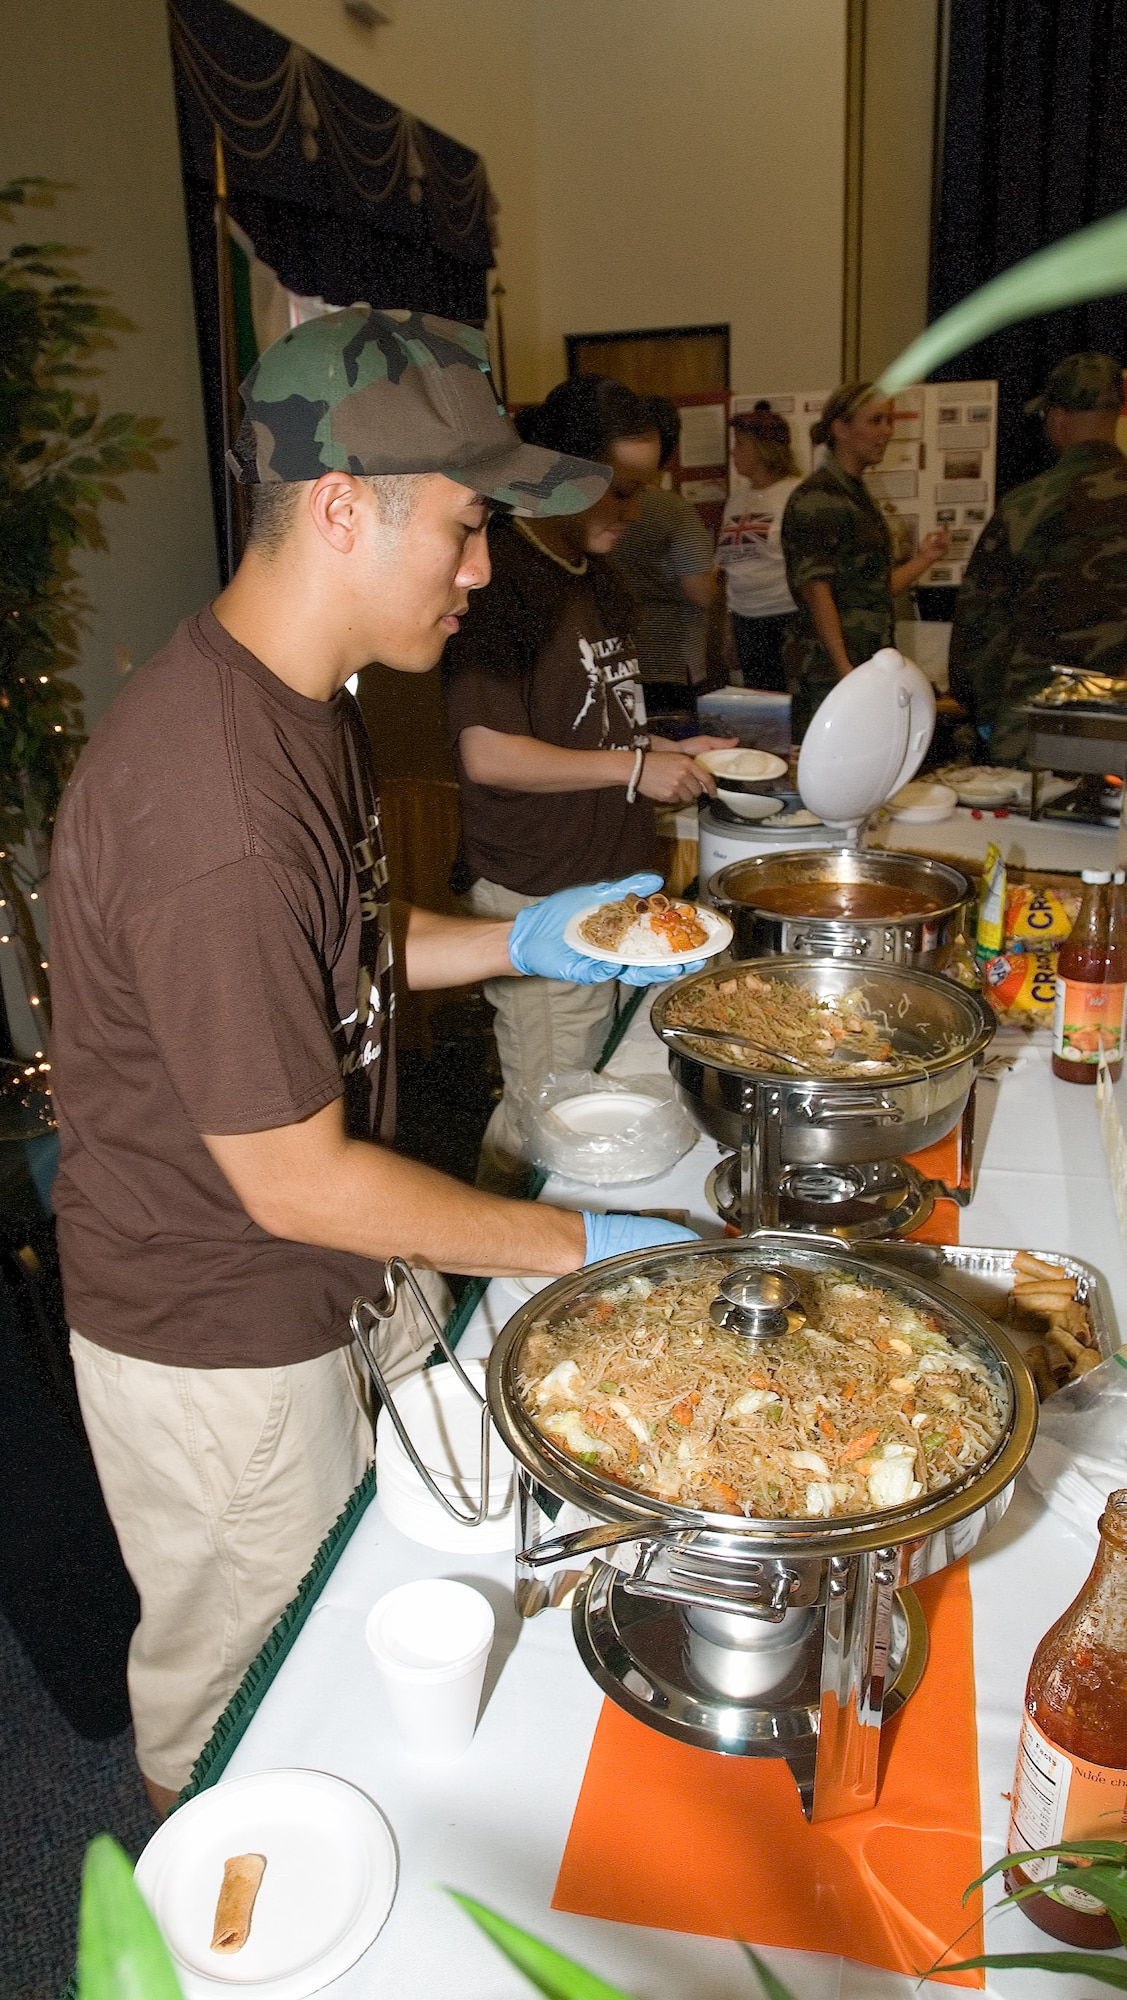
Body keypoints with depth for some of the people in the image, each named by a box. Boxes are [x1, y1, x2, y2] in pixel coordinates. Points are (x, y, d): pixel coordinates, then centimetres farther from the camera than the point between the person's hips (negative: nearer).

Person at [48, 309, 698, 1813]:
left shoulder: (301, 699, -1)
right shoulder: (214, 812, -35)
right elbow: (297, 1182, -28)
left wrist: (520, 943, -1)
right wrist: (587, 1242, -19)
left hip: (335, 1284, 9)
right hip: (222, 1346, -8)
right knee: (241, 1677, 20)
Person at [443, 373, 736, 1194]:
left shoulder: (598, 579, 15)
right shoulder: (503, 579, -14)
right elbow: (488, 754, -20)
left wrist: (669, 750, 11)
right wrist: (633, 768, -14)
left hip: (615, 880, 9)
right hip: (539, 901, -9)